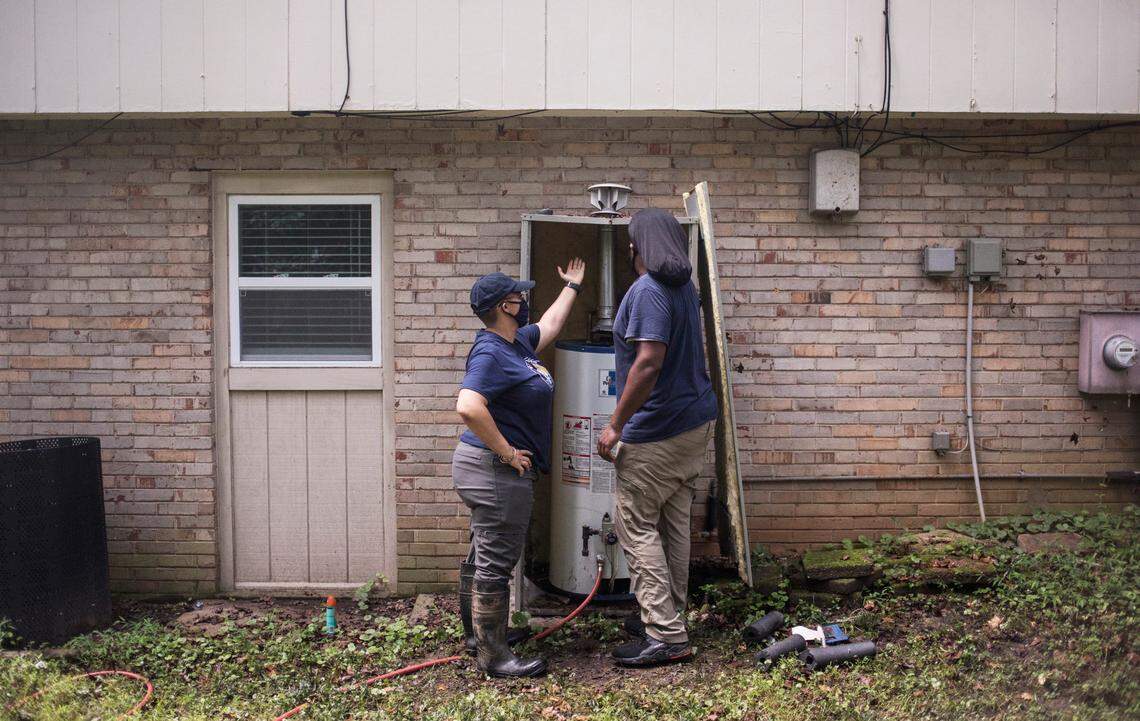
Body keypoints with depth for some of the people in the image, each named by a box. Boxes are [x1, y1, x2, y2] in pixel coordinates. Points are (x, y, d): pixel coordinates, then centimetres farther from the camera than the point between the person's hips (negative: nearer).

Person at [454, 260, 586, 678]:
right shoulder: (491, 353, -20)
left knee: (483, 555, 19)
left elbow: (550, 325, 33)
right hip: (495, 471, -11)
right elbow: (469, 407, -33)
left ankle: (477, 633, 33)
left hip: (493, 470, 11)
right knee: (496, 562, -5)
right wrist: (506, 452, -25)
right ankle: (493, 657, 2)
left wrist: (572, 287, 44)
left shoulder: (517, 342, 12)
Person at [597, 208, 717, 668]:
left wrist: (615, 424, -21)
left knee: (637, 527, -3)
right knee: (674, 524, 14)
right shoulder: (685, 287, 12)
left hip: (658, 431, -9)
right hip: (696, 422, 9)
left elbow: (649, 362, -26)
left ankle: (666, 635, -3)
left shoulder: (648, 290, -17)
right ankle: (669, 619, 24)